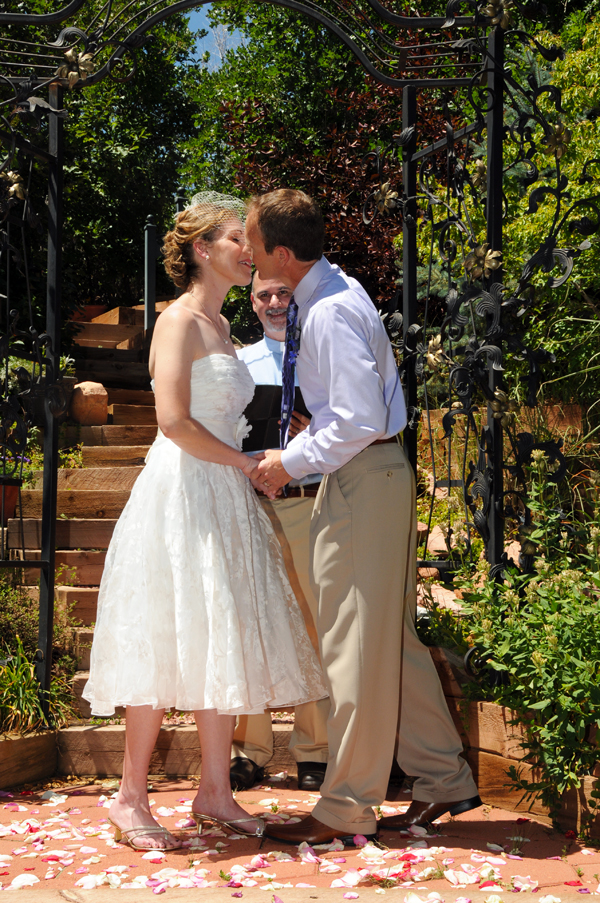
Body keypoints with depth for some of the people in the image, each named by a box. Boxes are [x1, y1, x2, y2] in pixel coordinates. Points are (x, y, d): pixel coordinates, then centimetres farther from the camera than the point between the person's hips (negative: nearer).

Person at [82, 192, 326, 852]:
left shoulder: (220, 325, 18)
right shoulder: (179, 320, -9)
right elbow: (175, 422, -19)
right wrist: (246, 464, -10)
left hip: (225, 499, 9)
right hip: (182, 493, -9)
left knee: (224, 646, 9)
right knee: (170, 644, -6)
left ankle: (215, 792, 17)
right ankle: (131, 800, 5)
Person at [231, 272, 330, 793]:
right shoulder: (239, 362, 19)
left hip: (311, 501, -2)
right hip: (251, 504, 2)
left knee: (317, 623, -1)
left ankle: (314, 751, 10)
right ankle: (250, 749, 14)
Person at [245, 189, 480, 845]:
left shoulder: (331, 314, -20)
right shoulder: (328, 293, 12)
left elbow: (358, 422, -25)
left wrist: (293, 462, -14)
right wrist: (299, 452, 13)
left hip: (363, 478, -10)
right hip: (362, 474, 10)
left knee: (354, 643, -2)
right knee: (389, 636, 15)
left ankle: (346, 810, 9)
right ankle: (443, 780, 24)